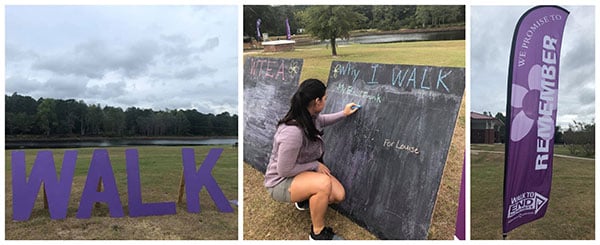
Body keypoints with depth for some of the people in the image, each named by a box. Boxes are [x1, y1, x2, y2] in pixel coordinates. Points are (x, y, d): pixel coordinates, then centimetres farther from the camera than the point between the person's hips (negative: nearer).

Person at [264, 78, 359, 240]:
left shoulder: (310, 116, -10)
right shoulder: (293, 132, -37)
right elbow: (284, 171, -28)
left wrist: (343, 114, 19)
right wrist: (315, 165, -19)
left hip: (304, 171, 8)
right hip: (281, 182, -8)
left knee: (339, 195, -8)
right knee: (324, 183, -34)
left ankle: (306, 197, 21)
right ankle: (318, 233, -11)